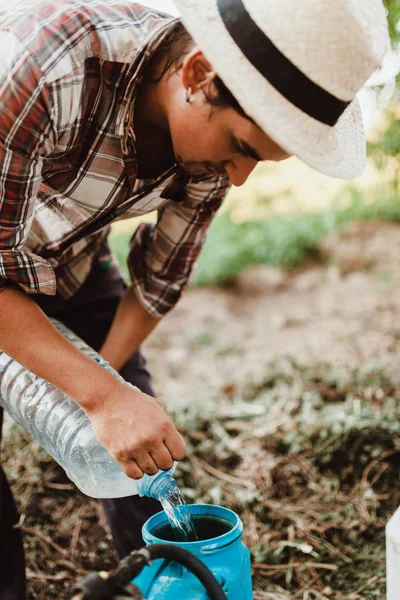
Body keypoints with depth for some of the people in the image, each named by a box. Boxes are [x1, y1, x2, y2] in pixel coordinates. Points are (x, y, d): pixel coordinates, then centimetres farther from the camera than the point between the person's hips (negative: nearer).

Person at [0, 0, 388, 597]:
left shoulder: (218, 123, -20)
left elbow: (158, 283, -7)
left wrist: (103, 388, -8)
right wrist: (100, 395, -39)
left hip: (73, 261, 4)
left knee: (141, 421, 0)